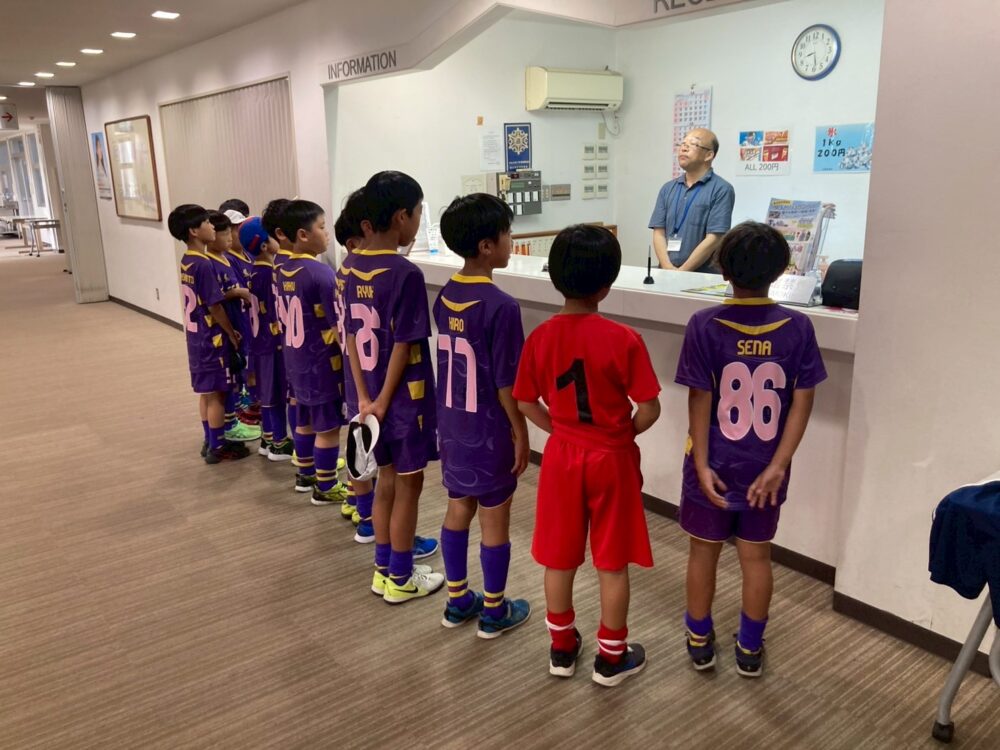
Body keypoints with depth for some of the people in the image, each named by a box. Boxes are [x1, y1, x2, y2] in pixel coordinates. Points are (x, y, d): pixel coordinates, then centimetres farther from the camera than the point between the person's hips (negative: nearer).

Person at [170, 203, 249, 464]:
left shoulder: (186, 261, 7)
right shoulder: (204, 264, -20)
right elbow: (214, 307, -19)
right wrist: (232, 334, -8)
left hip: (196, 336, 9)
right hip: (211, 339, -9)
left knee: (206, 393, 17)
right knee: (216, 394, 2)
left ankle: (210, 441, 28)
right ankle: (217, 448, 11)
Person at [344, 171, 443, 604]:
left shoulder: (355, 271, 3)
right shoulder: (405, 274, -20)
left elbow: (352, 338, 4)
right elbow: (403, 346, -20)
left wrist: (366, 398, 4)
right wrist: (384, 401, -10)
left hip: (374, 397, 7)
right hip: (405, 398, -7)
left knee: (387, 479, 18)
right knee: (408, 485, 7)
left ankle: (383, 570, 30)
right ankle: (400, 580, 20)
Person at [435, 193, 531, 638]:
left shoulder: (445, 296, 1)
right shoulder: (501, 306, -22)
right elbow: (506, 383, -19)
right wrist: (521, 434, -8)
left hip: (452, 424, 7)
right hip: (489, 429, -7)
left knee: (458, 508, 18)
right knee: (495, 519, 8)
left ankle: (458, 601, 32)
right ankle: (494, 612, 23)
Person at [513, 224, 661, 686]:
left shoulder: (540, 337, -8)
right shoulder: (624, 340, -18)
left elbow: (526, 403, 1)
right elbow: (650, 410, -15)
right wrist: (625, 433, 5)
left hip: (562, 456, 3)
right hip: (612, 459, -3)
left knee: (559, 558, 16)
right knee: (612, 563, 12)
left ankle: (562, 648, 31)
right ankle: (612, 657, 26)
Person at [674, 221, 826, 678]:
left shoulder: (704, 325, -15)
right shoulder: (798, 328, -8)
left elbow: (700, 401, -14)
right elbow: (802, 403, -9)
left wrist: (701, 465, -9)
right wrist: (777, 466, -7)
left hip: (715, 466, -1)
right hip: (765, 468, 2)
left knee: (704, 552, 16)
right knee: (757, 557, 16)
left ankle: (700, 642, 32)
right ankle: (750, 649, 31)